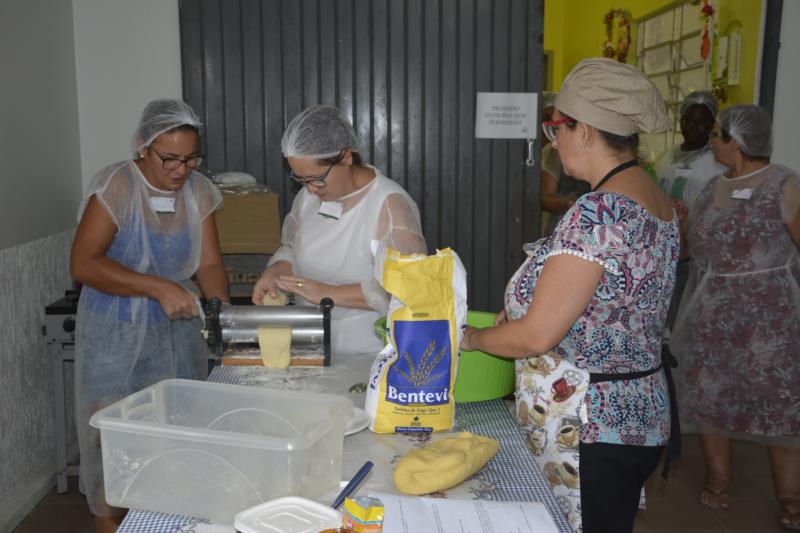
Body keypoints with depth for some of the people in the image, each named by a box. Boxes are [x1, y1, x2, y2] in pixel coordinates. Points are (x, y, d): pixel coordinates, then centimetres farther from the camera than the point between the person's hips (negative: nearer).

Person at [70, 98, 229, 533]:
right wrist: (157, 287, -28)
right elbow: (82, 264, -19)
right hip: (116, 334, -4)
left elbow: (209, 263, 1)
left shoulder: (198, 190, 1)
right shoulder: (116, 185, -14)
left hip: (177, 331, 4)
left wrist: (221, 307, -18)